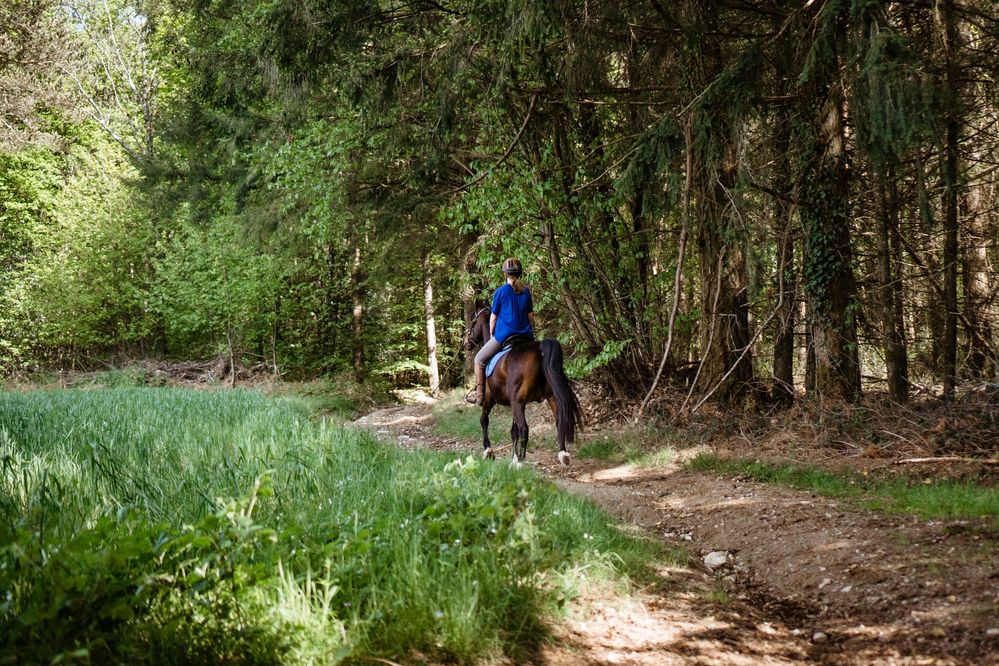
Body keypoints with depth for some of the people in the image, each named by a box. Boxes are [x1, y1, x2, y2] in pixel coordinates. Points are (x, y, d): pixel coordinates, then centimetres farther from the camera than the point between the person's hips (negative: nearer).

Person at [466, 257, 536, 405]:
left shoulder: (500, 292, -6)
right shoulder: (526, 292, 6)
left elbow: (493, 317, 0)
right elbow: (530, 315, 10)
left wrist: (491, 335, 13)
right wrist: (530, 333, 21)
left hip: (503, 335, -4)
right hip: (525, 336, 4)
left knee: (479, 359, 12)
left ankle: (479, 394, 6)